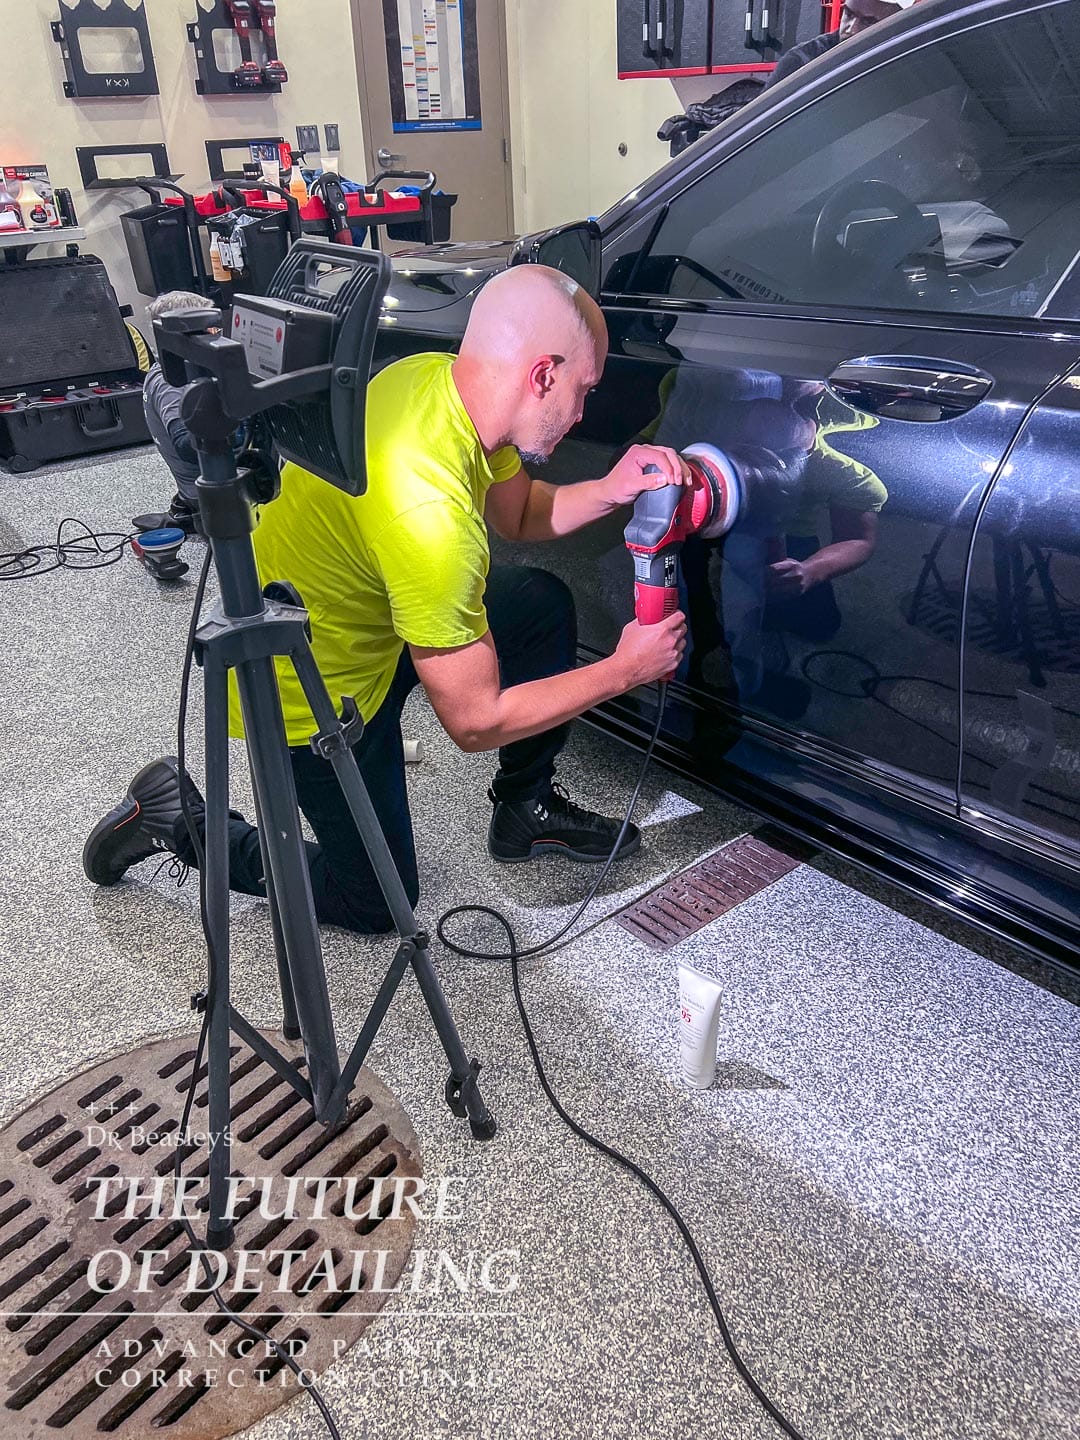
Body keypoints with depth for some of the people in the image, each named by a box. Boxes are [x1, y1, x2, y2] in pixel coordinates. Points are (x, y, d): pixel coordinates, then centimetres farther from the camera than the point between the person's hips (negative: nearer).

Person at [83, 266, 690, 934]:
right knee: (377, 904, 8)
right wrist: (625, 669, -18)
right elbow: (476, 721, -28)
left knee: (545, 605, 4)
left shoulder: (435, 373, -11)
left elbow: (519, 513, 8)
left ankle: (525, 809, 21)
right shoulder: (427, 513, -38)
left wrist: (610, 491, -11)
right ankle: (181, 821, 18)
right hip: (310, 691, -8)